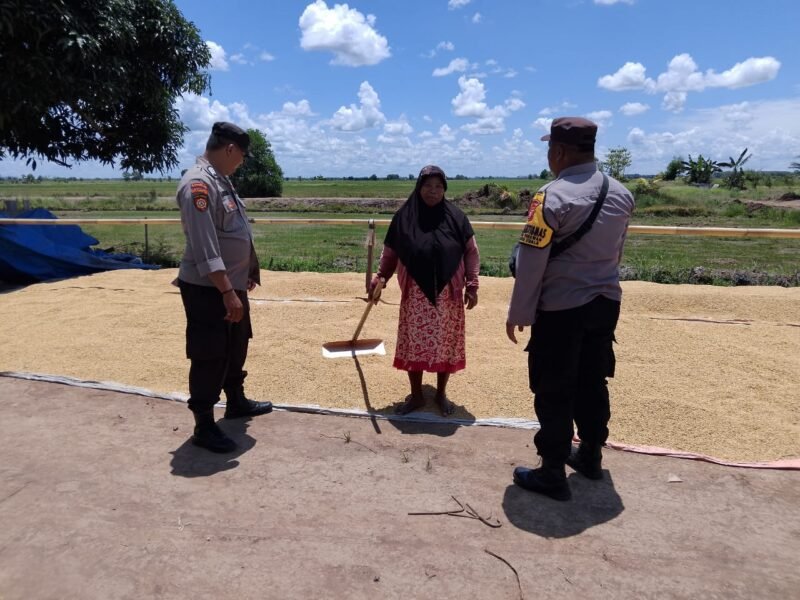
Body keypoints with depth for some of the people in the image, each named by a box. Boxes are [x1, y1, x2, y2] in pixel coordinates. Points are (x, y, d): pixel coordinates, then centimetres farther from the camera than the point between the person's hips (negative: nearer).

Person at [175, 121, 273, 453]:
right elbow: (205, 248, -26)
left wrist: (247, 274, 20)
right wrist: (227, 293, -27)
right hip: (208, 290, -10)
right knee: (209, 358, 0)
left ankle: (236, 401, 40)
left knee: (236, 348, 22)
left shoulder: (221, 180, 11)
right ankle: (204, 426, 14)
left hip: (233, 284, 10)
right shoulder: (198, 184, -20)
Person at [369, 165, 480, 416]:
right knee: (414, 343, 7)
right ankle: (416, 395, 24)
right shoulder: (404, 216, -3)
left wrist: (471, 285, -4)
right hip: (415, 294, 0)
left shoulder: (455, 216, -3)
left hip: (448, 294, 0)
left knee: (445, 342, 9)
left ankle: (441, 394, 27)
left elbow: (471, 252, 2)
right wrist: (380, 278, -11)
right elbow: (390, 253, 3)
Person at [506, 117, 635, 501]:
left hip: (560, 309, -7)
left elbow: (531, 263, -17)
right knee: (592, 383, 20)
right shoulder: (621, 194, 5)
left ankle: (552, 474, 14)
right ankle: (590, 455, 36)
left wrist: (518, 313, -9)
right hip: (606, 303, 7)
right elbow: (615, 252, 14)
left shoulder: (552, 197, -18)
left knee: (554, 392, 4)